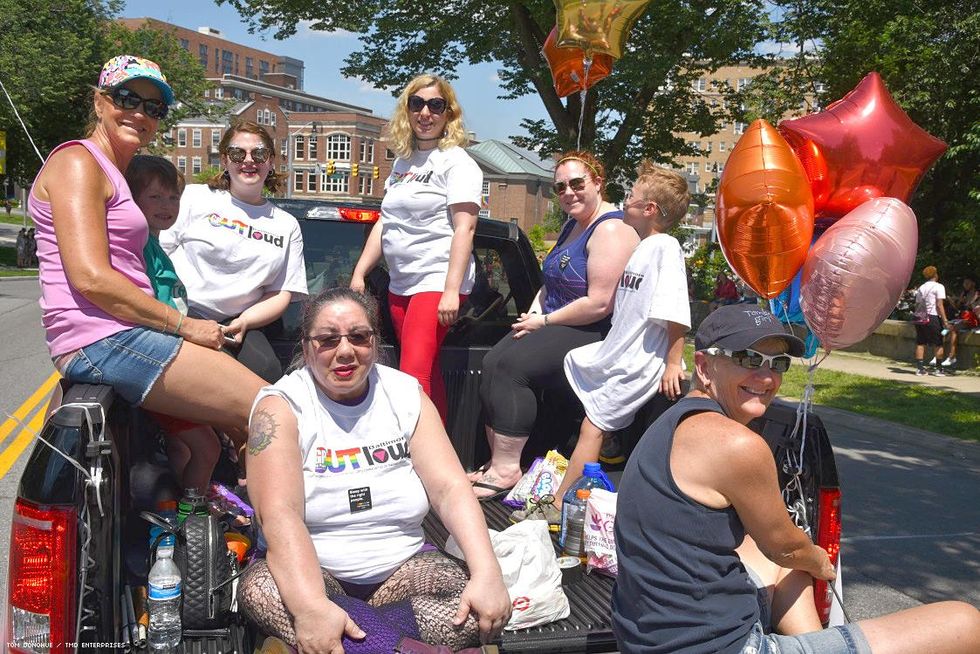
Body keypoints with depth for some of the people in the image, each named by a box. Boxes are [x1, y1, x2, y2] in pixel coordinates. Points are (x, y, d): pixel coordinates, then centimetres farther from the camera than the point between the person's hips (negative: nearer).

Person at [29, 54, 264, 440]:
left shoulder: (112, 172, 25)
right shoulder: (77, 162, -6)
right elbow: (91, 279, -18)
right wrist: (184, 325, -13)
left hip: (120, 336, 10)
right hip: (104, 341, -10)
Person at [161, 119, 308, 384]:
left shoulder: (287, 225, 18)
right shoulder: (195, 197, 10)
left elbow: (281, 295, 12)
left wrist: (243, 322, -10)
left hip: (234, 323, 3)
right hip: (178, 310, -2)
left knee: (269, 374, -27)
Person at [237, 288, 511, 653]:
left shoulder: (406, 394, 1)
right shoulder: (281, 406, -9)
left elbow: (450, 488, -7)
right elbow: (279, 514, -22)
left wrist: (487, 574, -24)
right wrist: (311, 607, -39)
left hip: (402, 566, 2)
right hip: (313, 571, -2)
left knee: (477, 606, -24)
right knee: (259, 588, -34)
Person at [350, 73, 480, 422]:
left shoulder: (456, 162, -5)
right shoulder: (402, 162, 17)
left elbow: (464, 227, -14)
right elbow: (384, 223, 20)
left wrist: (451, 291, -22)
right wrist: (359, 273, 13)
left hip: (438, 281, -7)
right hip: (400, 283, 7)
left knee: (413, 374, -14)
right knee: (428, 373, 10)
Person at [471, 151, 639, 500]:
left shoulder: (610, 230, -15)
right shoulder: (573, 224, 17)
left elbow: (599, 304, -22)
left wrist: (545, 321, -14)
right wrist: (535, 309, 6)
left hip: (592, 335, -9)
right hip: (551, 324, 10)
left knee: (512, 365, -26)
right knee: (491, 362, -12)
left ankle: (506, 470, -21)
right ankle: (498, 461, -10)